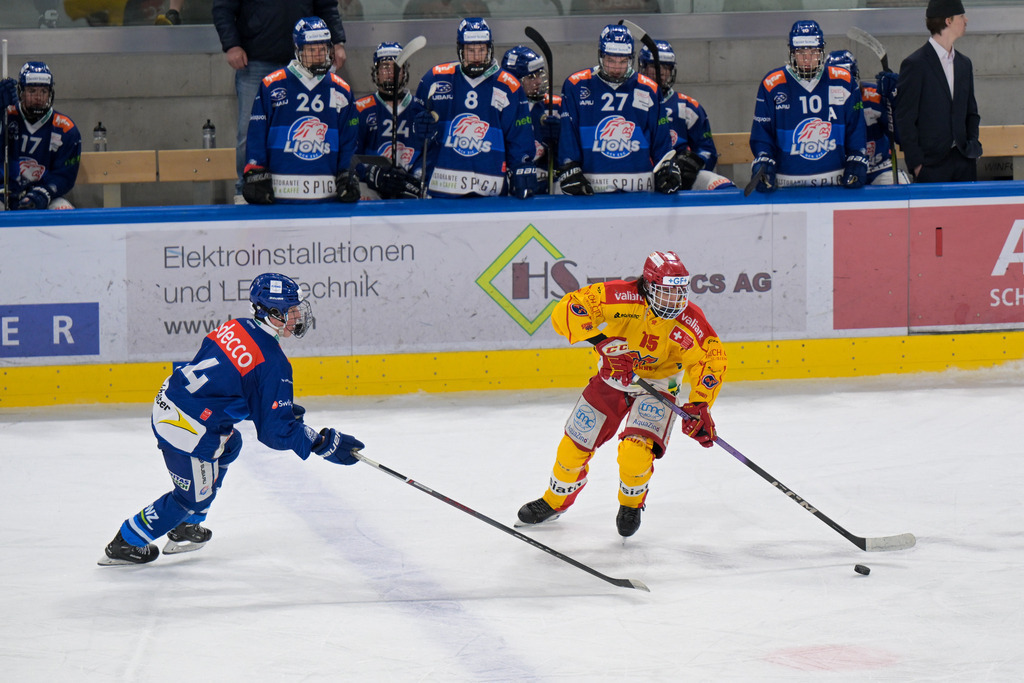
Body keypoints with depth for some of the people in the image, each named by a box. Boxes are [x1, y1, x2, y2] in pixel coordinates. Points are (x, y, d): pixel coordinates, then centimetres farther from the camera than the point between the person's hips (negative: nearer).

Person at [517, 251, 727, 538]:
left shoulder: (690, 322, -24)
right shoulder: (621, 297, -28)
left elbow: (710, 361, -18)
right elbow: (568, 309, -31)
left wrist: (699, 407, -30)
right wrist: (602, 341, -42)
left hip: (658, 383, -1)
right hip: (611, 380, 2)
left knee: (636, 450, -22)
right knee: (574, 445, 8)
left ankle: (631, 504, 12)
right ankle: (554, 501, 38)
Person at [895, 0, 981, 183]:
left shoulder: (964, 64, 16)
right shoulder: (915, 65, -6)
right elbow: (904, 120, -8)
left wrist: (973, 142, 7)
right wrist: (916, 163, -12)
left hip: (964, 161, 6)